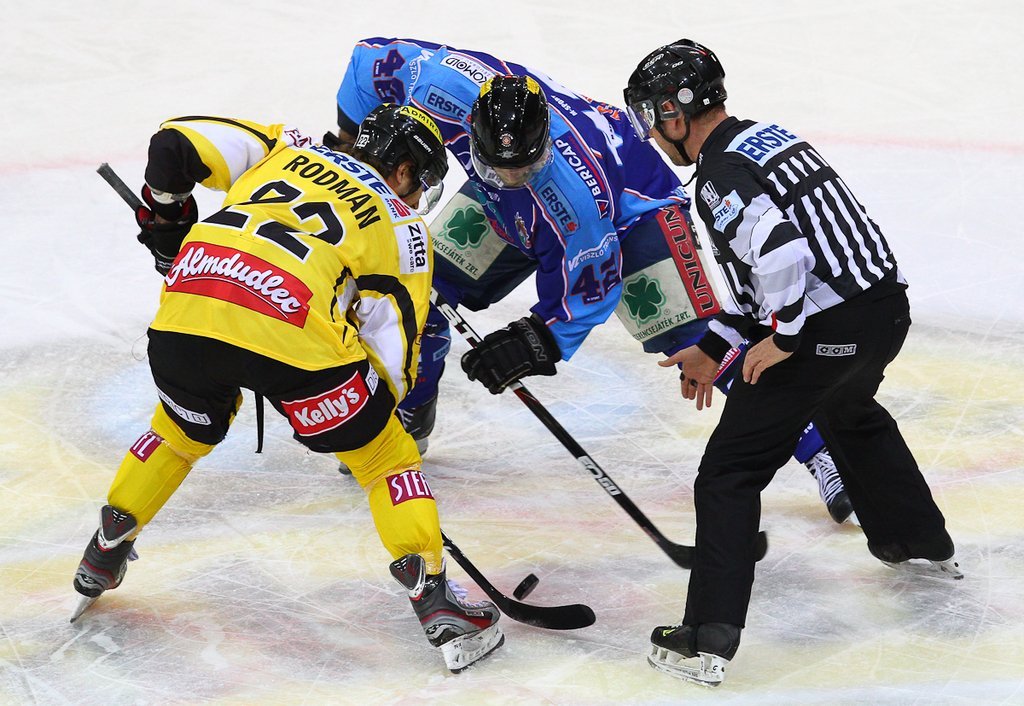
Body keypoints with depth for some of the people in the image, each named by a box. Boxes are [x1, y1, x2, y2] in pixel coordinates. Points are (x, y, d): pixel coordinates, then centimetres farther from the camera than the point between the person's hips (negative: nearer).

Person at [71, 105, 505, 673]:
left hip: (187, 307, 4)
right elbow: (391, 343, 12)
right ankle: (436, 602, 8)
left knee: (184, 431, 35)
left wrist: (164, 216, 35)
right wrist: (377, 408, 26)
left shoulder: (286, 150, 28)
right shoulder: (402, 227, 19)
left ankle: (101, 561, 47)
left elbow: (176, 142, 20)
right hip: (291, 332, -4)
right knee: (388, 459, 15)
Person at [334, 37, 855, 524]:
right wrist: (349, 143, -7)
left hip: (630, 203, -6)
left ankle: (817, 446, -8)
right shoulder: (446, 85, -35)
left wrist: (534, 342, -35)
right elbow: (373, 57, -15)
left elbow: (586, 289, -28)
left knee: (690, 336, -16)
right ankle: (405, 420, 21)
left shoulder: (577, 185, -43)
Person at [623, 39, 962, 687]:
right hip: (888, 301, 10)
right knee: (851, 414, 39)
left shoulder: (720, 176, -13)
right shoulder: (770, 137, 16)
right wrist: (715, 348, 21)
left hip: (826, 333, -10)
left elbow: (779, 251, -28)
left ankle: (709, 642, -6)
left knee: (730, 473, -3)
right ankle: (922, 543, 55)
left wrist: (780, 337, -14)